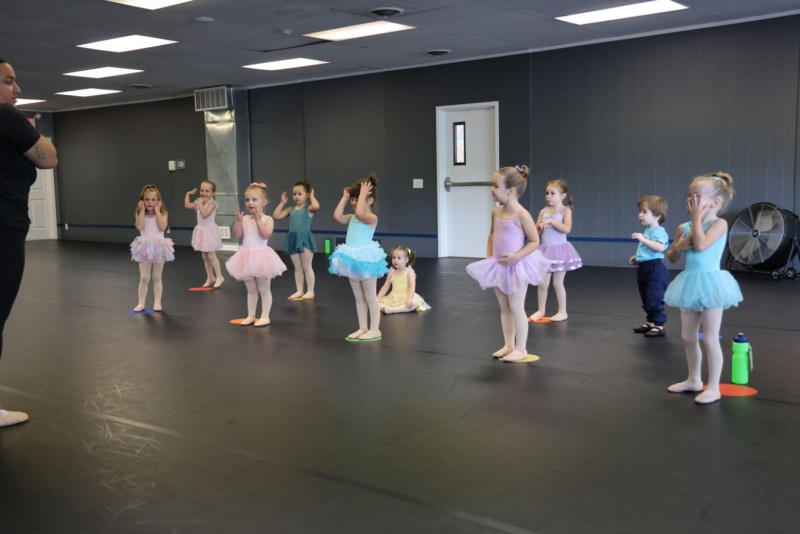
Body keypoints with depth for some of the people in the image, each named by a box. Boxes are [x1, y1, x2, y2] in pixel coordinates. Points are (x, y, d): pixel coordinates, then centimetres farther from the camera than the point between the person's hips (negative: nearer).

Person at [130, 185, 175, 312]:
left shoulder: (162, 214, -1)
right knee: (144, 278, 1)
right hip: (145, 248, 0)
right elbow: (139, 227, -17)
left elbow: (162, 227, -18)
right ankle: (141, 303, 9)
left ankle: (157, 302, 16)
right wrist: (142, 210, -12)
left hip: (159, 247, 0)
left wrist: (157, 210, -13)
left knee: (157, 278, 9)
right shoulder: (141, 214, 1)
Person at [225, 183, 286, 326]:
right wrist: (239, 220, -13)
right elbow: (236, 235, -1)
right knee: (251, 290, 15)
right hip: (247, 257, 5)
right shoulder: (245, 219, 5)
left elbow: (266, 235, -24)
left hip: (261, 256, -5)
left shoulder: (267, 219, -9)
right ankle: (250, 315, 22)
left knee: (264, 289, 4)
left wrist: (258, 219, -27)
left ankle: (265, 316, 9)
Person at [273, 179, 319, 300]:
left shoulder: (308, 209, -4)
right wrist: (282, 203, 10)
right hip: (293, 239, 6)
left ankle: (310, 291, 7)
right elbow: (276, 216, 11)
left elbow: (316, 207, -27)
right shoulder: (290, 210, 12)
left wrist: (312, 196, -10)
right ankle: (299, 291, 19)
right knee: (297, 268, 12)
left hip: (305, 238, -6)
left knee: (306, 267, 0)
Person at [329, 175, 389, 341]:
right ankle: (363, 328, 21)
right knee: (358, 297, 13)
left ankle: (375, 329, 7)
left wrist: (363, 194, -23)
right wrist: (345, 197, 7)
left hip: (365, 259, -8)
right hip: (353, 259, 8)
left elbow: (360, 213, -32)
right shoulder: (352, 218, 13)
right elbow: (337, 216, 3)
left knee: (370, 296, 0)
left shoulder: (372, 218, -13)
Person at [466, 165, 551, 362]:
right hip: (498, 266, 7)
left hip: (516, 266, -7)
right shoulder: (496, 212, 3)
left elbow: (534, 241, -14)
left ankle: (521, 349, 11)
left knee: (516, 308, 1)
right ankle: (508, 345, 24)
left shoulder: (521, 214, -18)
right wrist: (488, 257, 8)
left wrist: (516, 256, -23)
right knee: (504, 308, 14)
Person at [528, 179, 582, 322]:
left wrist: (551, 221, -23)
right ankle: (541, 310, 20)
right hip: (545, 250, 4)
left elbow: (567, 229, -21)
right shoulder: (544, 211, 6)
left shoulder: (565, 210, -6)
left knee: (557, 283, 3)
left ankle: (562, 312, 15)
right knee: (542, 283, 6)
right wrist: (541, 226, -15)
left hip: (559, 249, -4)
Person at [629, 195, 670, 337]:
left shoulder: (658, 231, -15)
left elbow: (660, 247, -32)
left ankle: (659, 326, 1)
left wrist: (643, 239, -32)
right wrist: (637, 258, 14)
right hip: (645, 268, 10)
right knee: (646, 299, 16)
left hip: (655, 269, -10)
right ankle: (650, 323, 26)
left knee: (654, 299, -6)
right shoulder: (648, 230, 15)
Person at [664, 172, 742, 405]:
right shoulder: (684, 227, 6)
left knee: (710, 339, -2)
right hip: (691, 284, 7)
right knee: (688, 337, 15)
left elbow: (701, 245, -28)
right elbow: (672, 257, 15)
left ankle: (713, 387, 9)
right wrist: (679, 246, -7)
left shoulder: (719, 223, -11)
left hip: (710, 284, -7)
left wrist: (697, 217, -18)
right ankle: (694, 380, 31)